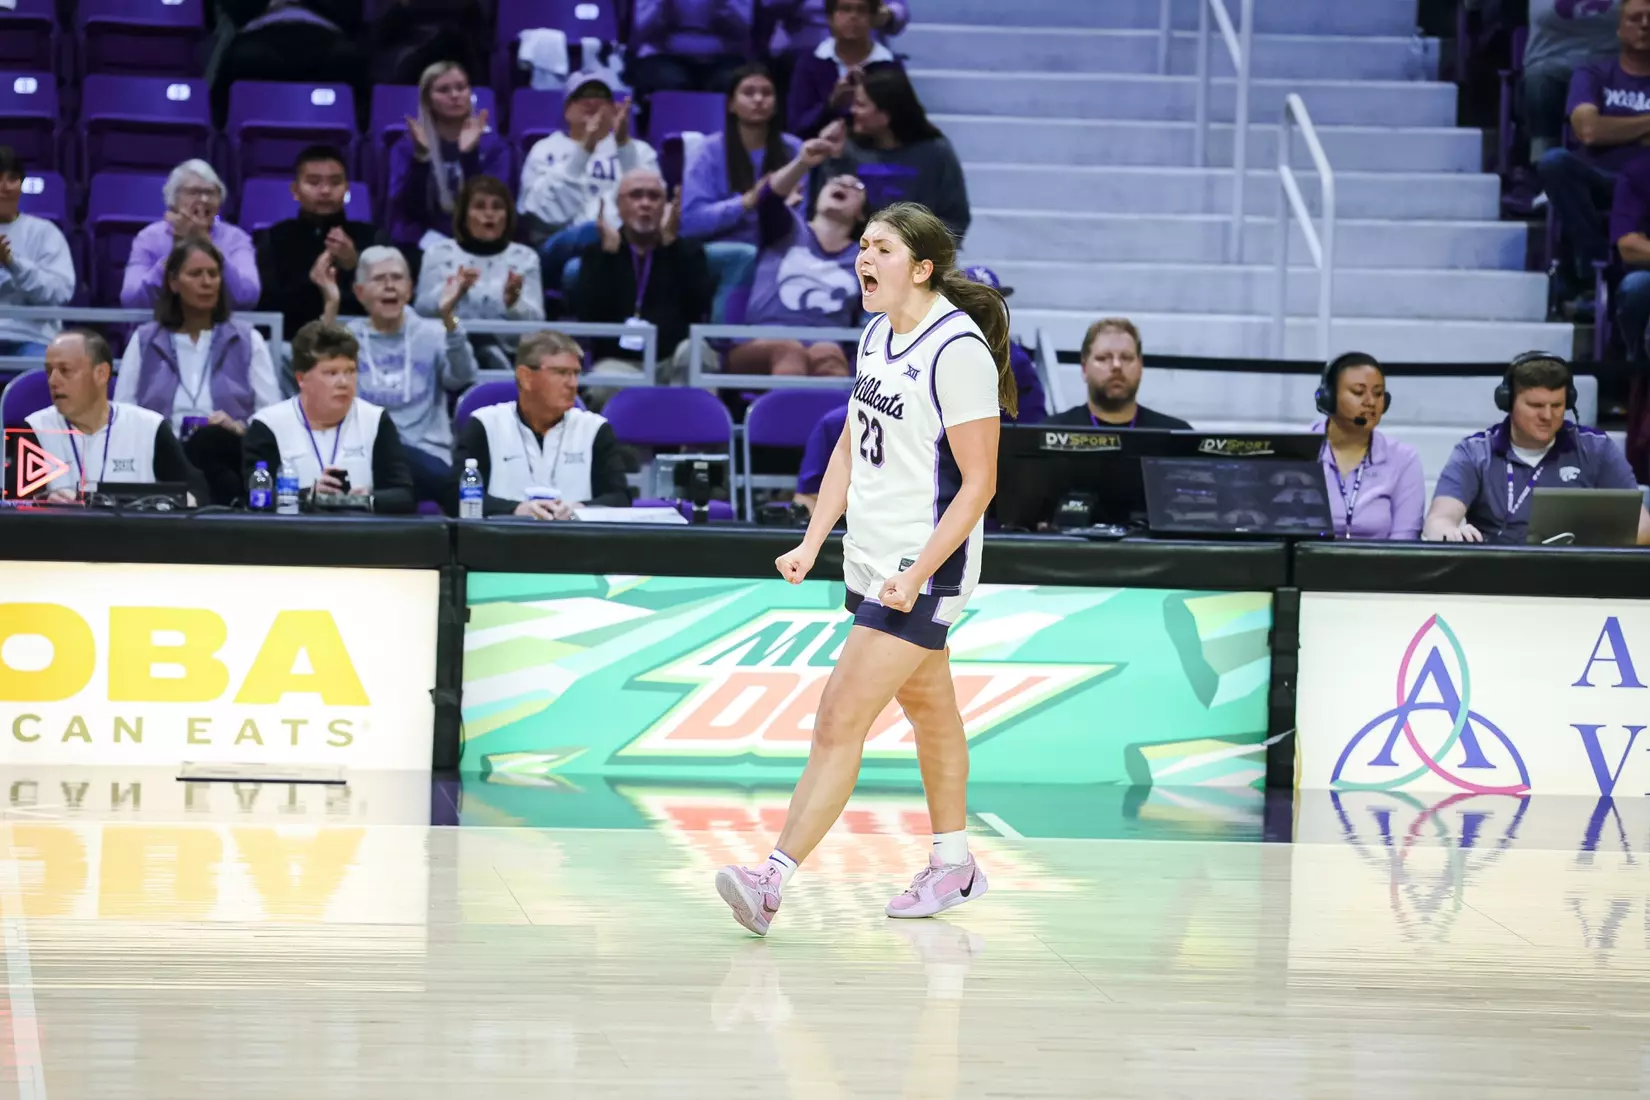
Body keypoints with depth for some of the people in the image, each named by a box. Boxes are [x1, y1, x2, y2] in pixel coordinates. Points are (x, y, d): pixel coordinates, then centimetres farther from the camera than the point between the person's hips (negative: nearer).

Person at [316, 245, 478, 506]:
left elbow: (461, 377, -6)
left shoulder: (431, 335, 14)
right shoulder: (348, 336, 14)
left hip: (426, 462, -1)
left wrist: (448, 316, -20)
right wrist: (331, 307, -17)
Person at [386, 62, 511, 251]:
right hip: (421, 248, -1)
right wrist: (421, 156, -18)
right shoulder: (407, 146, 8)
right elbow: (404, 209, -6)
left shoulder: (492, 144, 8)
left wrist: (469, 155, -17)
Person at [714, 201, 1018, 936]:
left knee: (840, 721, -13)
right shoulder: (878, 336, 7)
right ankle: (953, 866, 35)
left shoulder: (958, 351, -19)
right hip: (873, 564, 9)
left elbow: (979, 482, -18)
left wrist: (918, 573, -22)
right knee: (928, 708, 21)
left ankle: (773, 882, -16)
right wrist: (812, 544, 9)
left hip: (923, 572, -9)